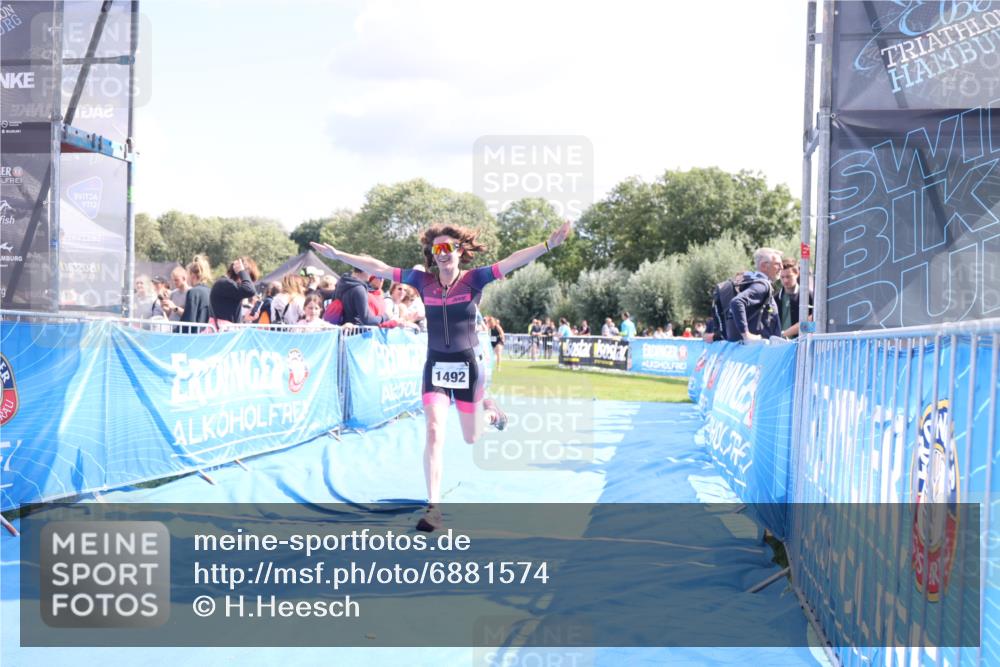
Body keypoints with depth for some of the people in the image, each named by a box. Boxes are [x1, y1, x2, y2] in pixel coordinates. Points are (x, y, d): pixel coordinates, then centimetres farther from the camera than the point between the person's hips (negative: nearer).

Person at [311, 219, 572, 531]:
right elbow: (379, 268, 1)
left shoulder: (473, 279, -9)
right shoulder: (423, 281, -3)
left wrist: (550, 243, -34)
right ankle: (433, 508, -9)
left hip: (467, 365, -1)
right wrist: (337, 254, 2)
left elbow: (514, 260, -22)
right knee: (435, 432, -13)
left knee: (471, 438, 14)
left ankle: (489, 409, 50)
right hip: (435, 366, 1)